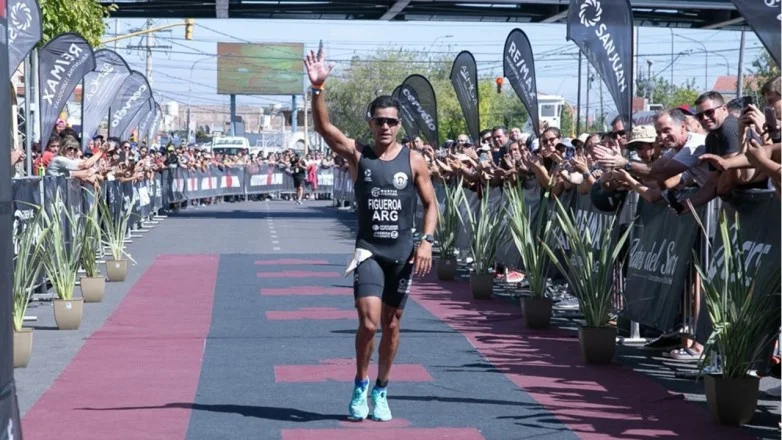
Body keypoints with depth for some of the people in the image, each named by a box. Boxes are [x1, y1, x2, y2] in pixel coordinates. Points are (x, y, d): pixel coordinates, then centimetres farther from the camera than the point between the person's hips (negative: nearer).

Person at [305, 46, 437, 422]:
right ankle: (360, 385, 7)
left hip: (402, 253, 1)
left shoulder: (413, 160, 0)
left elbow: (430, 204, 4)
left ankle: (381, 391, 27)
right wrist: (318, 88, -28)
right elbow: (323, 127, -15)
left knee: (391, 325, 10)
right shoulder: (356, 154, -1)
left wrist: (426, 241, -10)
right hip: (368, 251, -1)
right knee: (369, 322, -15)